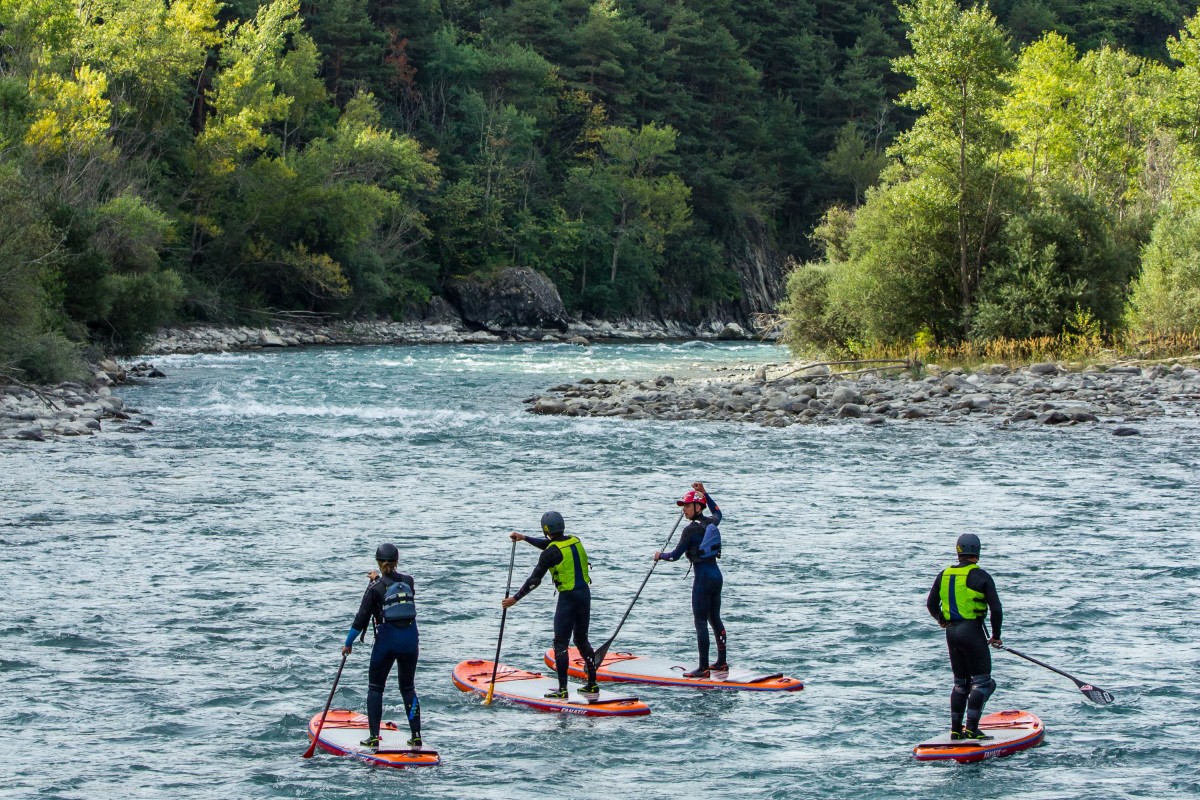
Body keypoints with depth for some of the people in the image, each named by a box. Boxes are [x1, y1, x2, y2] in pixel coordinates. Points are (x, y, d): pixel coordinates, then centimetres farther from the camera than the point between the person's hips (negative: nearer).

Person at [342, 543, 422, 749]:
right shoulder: (408, 581, 3)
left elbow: (362, 618, -7)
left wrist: (348, 643, 2)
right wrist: (380, 579, 35)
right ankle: (416, 736, 9)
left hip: (387, 640, -4)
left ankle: (374, 736, 3)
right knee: (408, 687, 15)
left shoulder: (376, 588, -8)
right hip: (410, 639, 4)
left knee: (375, 687, 9)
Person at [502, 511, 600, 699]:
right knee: (582, 639, 17)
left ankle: (562, 690, -5)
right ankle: (592, 685, 18)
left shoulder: (551, 553, -15)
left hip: (568, 598, -7)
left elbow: (534, 580, -11)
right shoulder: (575, 541, 7)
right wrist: (525, 538, 33)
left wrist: (515, 599, -1)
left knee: (560, 643, -2)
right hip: (585, 594, 7)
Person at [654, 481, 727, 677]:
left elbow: (675, 555, -9)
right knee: (715, 619, 16)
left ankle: (704, 668, -6)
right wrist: (704, 493, 33)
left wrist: (660, 556, 11)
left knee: (701, 622, -5)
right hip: (717, 575, 8)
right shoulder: (712, 523, 8)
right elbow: (717, 513, 35)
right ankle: (722, 662, 21)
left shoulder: (691, 530, -14)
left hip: (703, 577, -8)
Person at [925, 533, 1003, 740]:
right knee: (981, 681, -1)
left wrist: (941, 620, 37)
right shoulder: (981, 577, -10)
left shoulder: (944, 575, 7)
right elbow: (996, 609, -12)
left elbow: (931, 603, 17)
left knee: (961, 682, 16)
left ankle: (956, 729, 16)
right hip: (972, 631, -6)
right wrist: (996, 636, 2)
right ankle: (971, 728, -8)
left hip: (951, 632, 6)